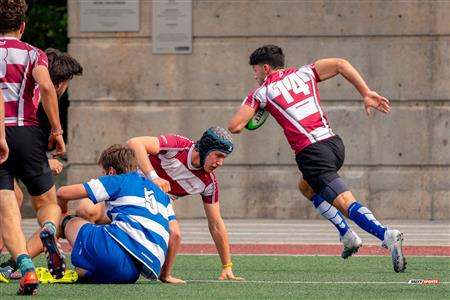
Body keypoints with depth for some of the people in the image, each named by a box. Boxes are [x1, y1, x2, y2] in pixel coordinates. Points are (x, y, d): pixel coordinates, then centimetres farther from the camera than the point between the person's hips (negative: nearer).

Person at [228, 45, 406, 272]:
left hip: (313, 153, -6)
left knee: (346, 204, -14)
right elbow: (340, 65, 5)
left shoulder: (262, 93, 7)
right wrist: (366, 94, 3)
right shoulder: (303, 74, 18)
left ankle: (386, 235, -38)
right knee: (306, 186, 32)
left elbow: (234, 126, 4)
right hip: (334, 142, 6)